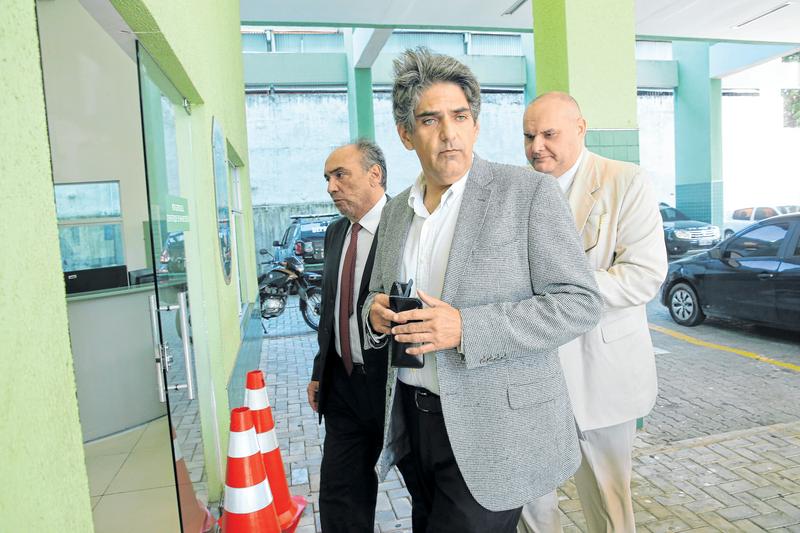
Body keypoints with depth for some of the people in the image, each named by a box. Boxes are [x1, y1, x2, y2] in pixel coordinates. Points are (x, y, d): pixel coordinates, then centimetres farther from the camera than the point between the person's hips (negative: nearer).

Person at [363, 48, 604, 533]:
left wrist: (465, 328, -24)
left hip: (493, 432, -6)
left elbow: (580, 302, -14)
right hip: (414, 420, 6)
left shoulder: (529, 193, -10)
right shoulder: (396, 210, 8)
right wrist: (376, 312, -6)